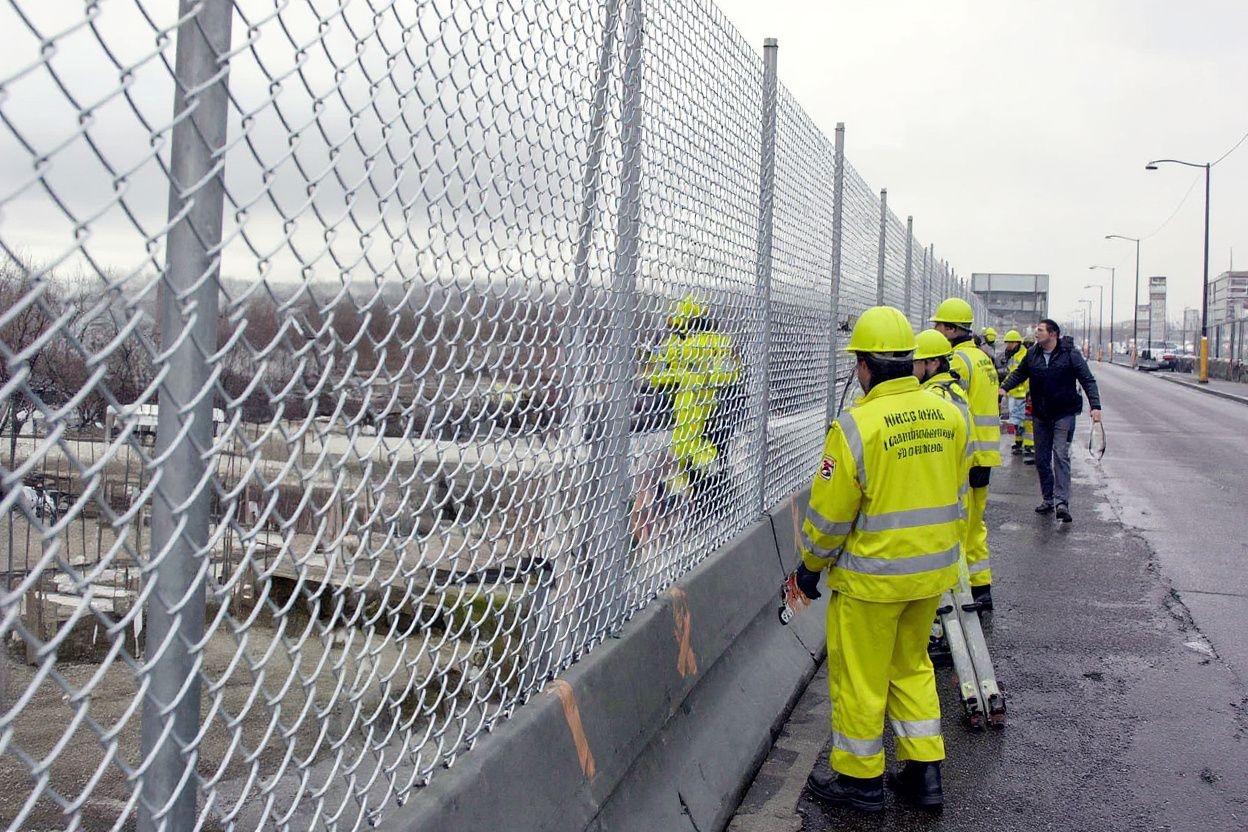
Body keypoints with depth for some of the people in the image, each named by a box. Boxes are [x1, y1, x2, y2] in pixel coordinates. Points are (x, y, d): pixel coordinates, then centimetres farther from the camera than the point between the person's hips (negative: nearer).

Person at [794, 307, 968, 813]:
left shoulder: (856, 426, -20)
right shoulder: (949, 417, -1)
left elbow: (830, 514, -14)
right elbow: (952, 494, 10)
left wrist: (811, 564, 1)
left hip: (873, 575, -6)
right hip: (933, 569, 6)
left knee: (859, 676, 10)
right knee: (912, 665, 23)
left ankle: (859, 779, 24)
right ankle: (924, 773, 28)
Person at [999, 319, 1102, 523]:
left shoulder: (1071, 354, -8)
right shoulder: (1032, 355, 5)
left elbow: (1088, 380, -8)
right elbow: (1019, 374, 13)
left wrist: (1095, 406, -18)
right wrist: (1004, 387, -7)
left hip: (1064, 414, -5)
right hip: (1040, 415, 5)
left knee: (1061, 455, -15)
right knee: (1041, 459, 8)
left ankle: (1062, 502, -19)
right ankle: (1048, 499, 20)